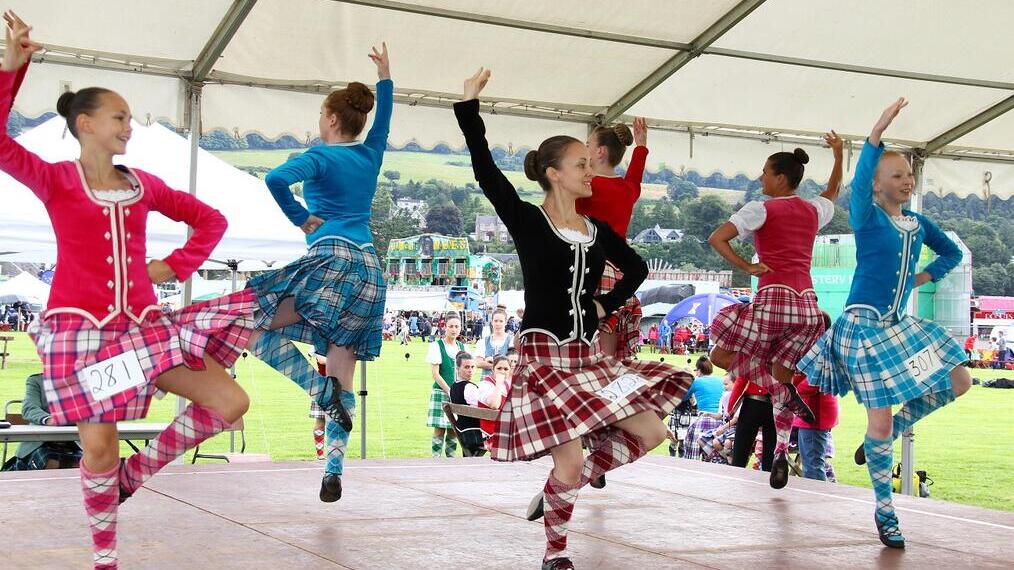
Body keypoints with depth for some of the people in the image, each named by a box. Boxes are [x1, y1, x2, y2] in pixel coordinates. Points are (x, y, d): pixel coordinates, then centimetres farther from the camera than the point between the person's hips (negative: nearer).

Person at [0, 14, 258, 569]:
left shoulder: (144, 185, 10)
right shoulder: (54, 180, -1)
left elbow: (210, 219, 20)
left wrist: (176, 266, 8)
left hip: (142, 326, 5)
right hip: (79, 328, -4)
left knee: (230, 402, -4)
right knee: (99, 448, -6)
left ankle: (135, 472, 13)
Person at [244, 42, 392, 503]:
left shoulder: (320, 158, -1)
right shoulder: (370, 154, 16)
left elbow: (276, 179, -20)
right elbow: (383, 122, 38)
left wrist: (302, 219, -7)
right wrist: (385, 76, 48)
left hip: (332, 259, -7)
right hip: (370, 268, 7)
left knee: (263, 327, 2)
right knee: (343, 376, 5)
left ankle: (325, 394, -15)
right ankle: (334, 471, 0)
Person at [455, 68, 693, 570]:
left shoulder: (597, 231, 9)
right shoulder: (527, 222, -7)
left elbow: (637, 268, 26)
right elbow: (486, 171, -18)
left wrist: (608, 303, 11)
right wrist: (469, 105, -22)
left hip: (590, 356, 6)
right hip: (544, 356, -6)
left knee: (650, 433, 2)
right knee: (571, 461, -12)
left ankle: (560, 488, 16)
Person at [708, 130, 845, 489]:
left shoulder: (762, 210, -1)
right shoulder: (813, 211, 15)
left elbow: (716, 239, -10)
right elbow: (833, 191, 40)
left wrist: (748, 268, -4)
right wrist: (839, 154, 45)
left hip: (774, 298, -6)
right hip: (808, 302, 6)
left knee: (722, 355, 10)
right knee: (780, 373, 14)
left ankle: (786, 396, -5)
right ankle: (781, 456, 6)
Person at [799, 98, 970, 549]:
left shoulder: (918, 224, 8)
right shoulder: (867, 217, -9)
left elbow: (952, 253, 25)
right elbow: (859, 183, -32)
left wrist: (925, 277, 8)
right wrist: (878, 132, -43)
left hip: (899, 325, 7)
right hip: (864, 325, -7)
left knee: (958, 382, 1)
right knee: (880, 417, -5)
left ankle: (884, 437, 15)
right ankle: (884, 509, 10)